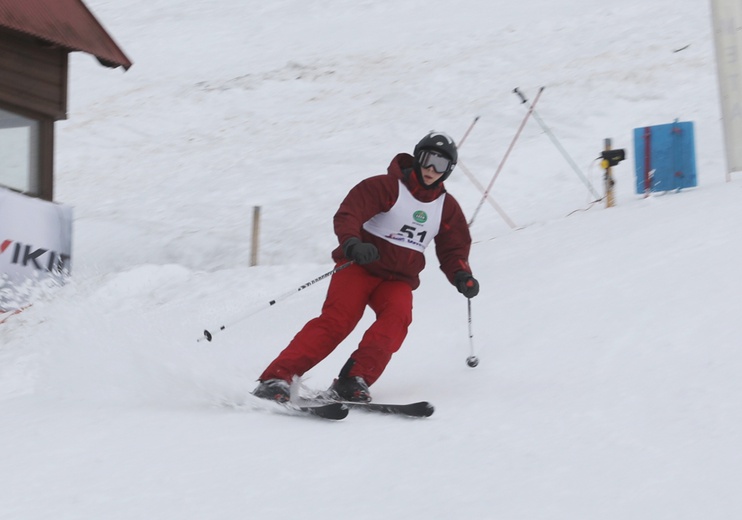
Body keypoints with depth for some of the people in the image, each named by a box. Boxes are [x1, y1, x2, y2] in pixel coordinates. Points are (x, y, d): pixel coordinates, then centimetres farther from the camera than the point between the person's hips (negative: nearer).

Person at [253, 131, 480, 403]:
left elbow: (454, 249, 16)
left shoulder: (447, 207, 9)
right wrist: (352, 244, -38)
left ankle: (353, 381, -32)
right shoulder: (386, 186, -8)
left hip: (398, 280, 4)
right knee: (337, 320, -24)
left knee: (397, 315, -28)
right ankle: (276, 378, -28)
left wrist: (462, 276, -6)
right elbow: (347, 214, -18)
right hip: (360, 267, -4)